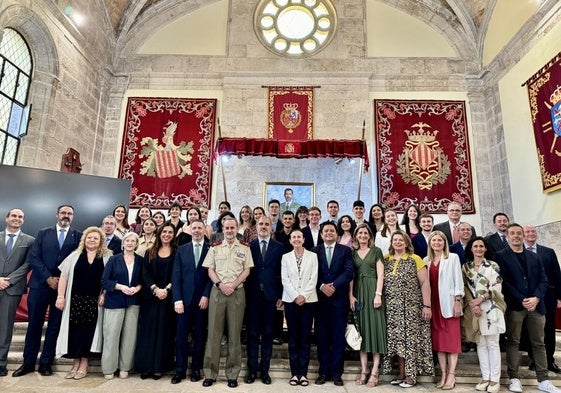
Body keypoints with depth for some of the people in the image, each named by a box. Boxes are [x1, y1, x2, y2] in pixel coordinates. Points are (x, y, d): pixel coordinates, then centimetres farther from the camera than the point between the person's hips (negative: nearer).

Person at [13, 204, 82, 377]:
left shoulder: (78, 236, 4)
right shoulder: (43, 233, 8)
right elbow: (34, 258, 0)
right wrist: (48, 278, -9)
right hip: (40, 284, 1)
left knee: (55, 326, 6)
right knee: (34, 324, 7)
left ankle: (46, 362, 18)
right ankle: (28, 362, 20)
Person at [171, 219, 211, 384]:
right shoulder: (181, 250, 7)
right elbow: (176, 276, 2)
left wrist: (206, 295, -11)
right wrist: (177, 299, -6)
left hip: (202, 299, -1)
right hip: (184, 299, 1)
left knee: (199, 336, 9)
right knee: (181, 335, 5)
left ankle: (196, 369, 22)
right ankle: (180, 370, 17)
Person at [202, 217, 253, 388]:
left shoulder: (244, 248, 4)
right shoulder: (214, 247, 7)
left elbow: (246, 270, 1)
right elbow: (210, 270, 4)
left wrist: (233, 284, -11)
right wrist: (220, 284, -11)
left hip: (237, 292, -1)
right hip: (217, 291, 1)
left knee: (235, 333, 5)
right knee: (214, 331, 3)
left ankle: (233, 374, 15)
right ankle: (210, 373, 14)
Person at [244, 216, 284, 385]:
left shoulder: (279, 247, 3)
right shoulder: (249, 246, 2)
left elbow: (282, 272, 2)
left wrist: (281, 295, -2)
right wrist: (244, 293, -6)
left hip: (271, 296, 0)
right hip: (252, 295, 0)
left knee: (268, 333, 10)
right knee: (252, 333, 8)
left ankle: (265, 369, 23)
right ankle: (252, 369, 22)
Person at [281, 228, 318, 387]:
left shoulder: (313, 256, 4)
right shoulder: (286, 257, 7)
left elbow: (313, 279, -1)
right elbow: (285, 279, 0)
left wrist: (304, 296, -11)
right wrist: (295, 296, -10)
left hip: (308, 300, 0)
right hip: (290, 300, 1)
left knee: (305, 336, 3)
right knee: (293, 337, 4)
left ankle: (303, 373, 11)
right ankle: (294, 373, 11)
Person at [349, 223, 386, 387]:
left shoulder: (376, 251, 3)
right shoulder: (352, 253, 11)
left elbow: (380, 274, -3)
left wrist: (378, 294, -13)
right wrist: (351, 295, -4)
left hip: (372, 291, -3)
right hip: (358, 292, 3)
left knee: (375, 326, -3)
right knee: (362, 329, 5)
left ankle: (374, 371, 4)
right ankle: (364, 370, 11)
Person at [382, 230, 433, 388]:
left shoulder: (415, 259, -2)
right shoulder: (385, 260, 6)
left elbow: (424, 283, -5)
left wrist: (427, 305, -10)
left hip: (411, 307, -3)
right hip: (392, 308, 3)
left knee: (410, 338, 0)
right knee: (396, 339, 7)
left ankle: (411, 375, 12)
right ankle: (401, 372, 19)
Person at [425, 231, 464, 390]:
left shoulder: (453, 257, 2)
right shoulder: (426, 260, 11)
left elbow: (458, 280, -2)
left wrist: (458, 301, -10)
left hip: (449, 303, -3)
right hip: (434, 304, 4)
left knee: (452, 338, -2)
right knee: (438, 339, 6)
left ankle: (451, 375, 4)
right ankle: (443, 374, 14)